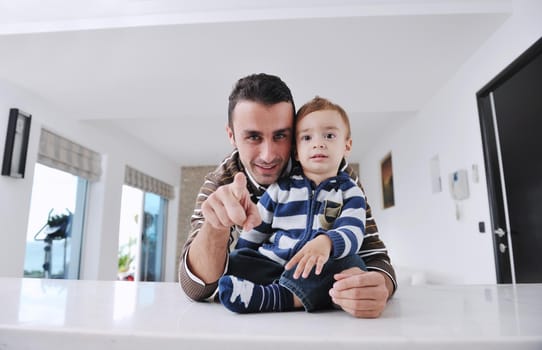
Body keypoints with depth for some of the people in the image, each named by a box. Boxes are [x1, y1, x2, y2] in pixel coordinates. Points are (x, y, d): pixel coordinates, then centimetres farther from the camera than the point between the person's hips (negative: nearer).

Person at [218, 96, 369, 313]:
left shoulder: (350, 193, 6)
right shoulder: (280, 188, 9)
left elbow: (352, 232, -13)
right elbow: (254, 232, 14)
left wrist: (326, 242, -35)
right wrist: (236, 267, 7)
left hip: (317, 272, -1)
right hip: (271, 266, 1)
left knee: (352, 263, -30)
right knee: (233, 261, -21)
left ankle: (271, 297, -39)